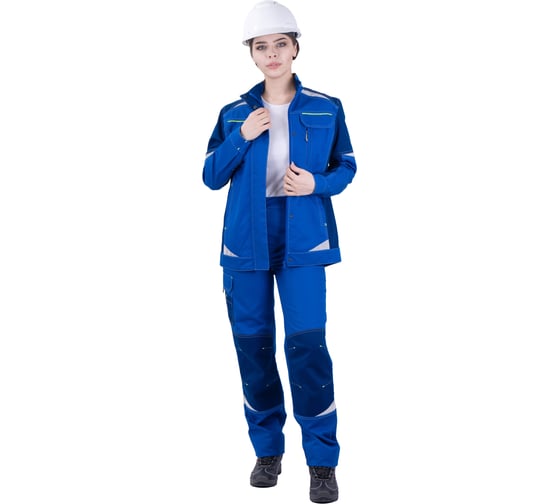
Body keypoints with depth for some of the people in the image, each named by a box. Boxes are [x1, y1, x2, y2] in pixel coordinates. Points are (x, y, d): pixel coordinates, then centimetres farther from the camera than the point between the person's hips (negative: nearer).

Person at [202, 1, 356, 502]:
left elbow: (346, 167, 9)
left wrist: (317, 184, -12)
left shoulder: (326, 108, 4)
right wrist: (242, 137, -10)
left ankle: (323, 461, -1)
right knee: (253, 344, 6)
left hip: (303, 238, -2)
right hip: (245, 239, 2)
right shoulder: (234, 113, 7)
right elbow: (212, 177, 5)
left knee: (306, 342, -12)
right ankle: (268, 449, 21)